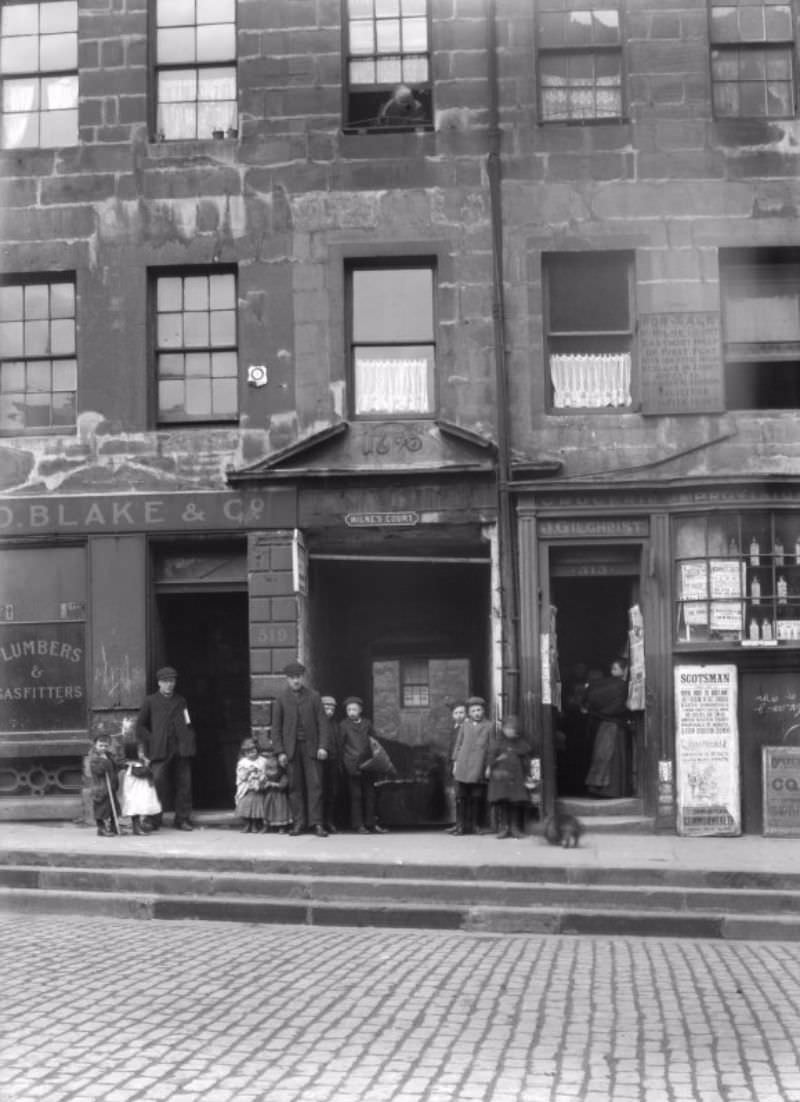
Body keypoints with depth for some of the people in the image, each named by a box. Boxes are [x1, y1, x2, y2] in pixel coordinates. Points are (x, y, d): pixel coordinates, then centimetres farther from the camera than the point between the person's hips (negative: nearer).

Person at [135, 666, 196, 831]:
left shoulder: (180, 701, 18)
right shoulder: (151, 701, 9)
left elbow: (188, 723, 19)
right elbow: (140, 726, 9)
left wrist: (190, 740, 4)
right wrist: (151, 741, -2)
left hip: (181, 749, 3)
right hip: (160, 751, -3)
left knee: (184, 785, 1)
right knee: (158, 783, -9)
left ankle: (183, 819, 8)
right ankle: (154, 821, -1)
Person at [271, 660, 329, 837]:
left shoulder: (314, 697, 6)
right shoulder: (281, 699, 5)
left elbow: (322, 723, 5)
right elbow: (276, 727, 5)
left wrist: (322, 746, -6)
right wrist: (280, 752, -2)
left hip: (311, 747, 0)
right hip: (291, 748, 0)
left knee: (315, 785, -5)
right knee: (295, 786, 1)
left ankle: (316, 823, -3)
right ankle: (298, 823, 7)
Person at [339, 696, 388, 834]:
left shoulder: (367, 723, 12)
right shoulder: (344, 725, 3)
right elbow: (341, 745, 1)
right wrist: (348, 764, -5)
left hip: (367, 764, 3)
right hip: (352, 766, -3)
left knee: (370, 794, 4)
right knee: (356, 796, -3)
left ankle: (371, 824, 9)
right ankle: (358, 825, 0)